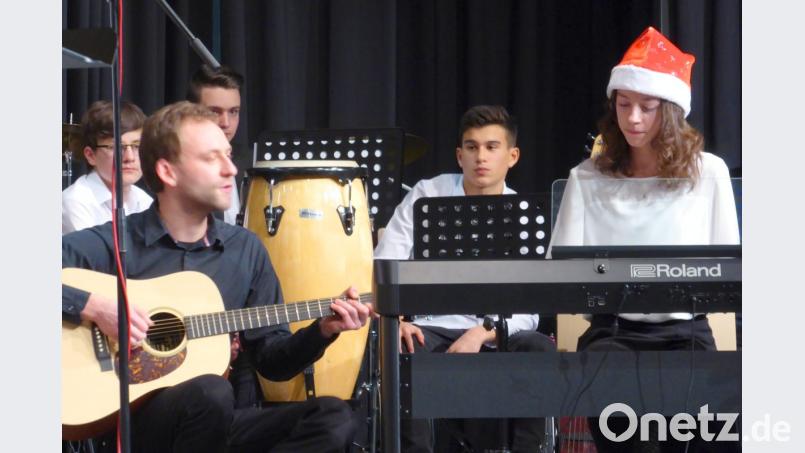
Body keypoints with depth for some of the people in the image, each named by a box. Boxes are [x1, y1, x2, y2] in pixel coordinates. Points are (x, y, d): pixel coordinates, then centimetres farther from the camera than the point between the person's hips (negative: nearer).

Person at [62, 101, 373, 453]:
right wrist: (92, 306, -21)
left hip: (230, 424, 5)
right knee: (210, 393, -37)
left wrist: (321, 331, -2)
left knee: (333, 419, -20)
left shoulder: (245, 249, 12)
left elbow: (273, 361, 15)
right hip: (142, 421, -4)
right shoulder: (115, 244, -3)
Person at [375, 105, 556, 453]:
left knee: (540, 349, -30)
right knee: (399, 350, -34)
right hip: (429, 329, -1)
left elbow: (526, 314, -5)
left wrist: (480, 334, -25)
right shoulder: (426, 195, 2)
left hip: (494, 335, 1)